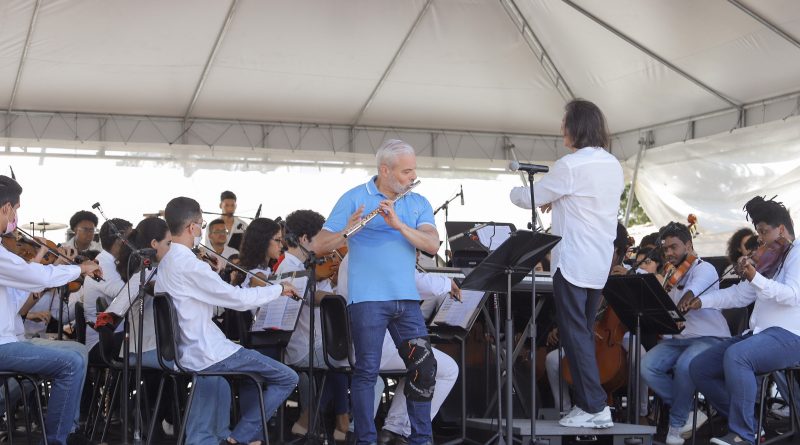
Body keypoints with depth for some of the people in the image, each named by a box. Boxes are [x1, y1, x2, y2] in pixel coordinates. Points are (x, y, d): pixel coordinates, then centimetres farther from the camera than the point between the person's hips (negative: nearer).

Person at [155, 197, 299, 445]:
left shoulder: (165, 263, 9)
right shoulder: (189, 265, -20)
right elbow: (238, 298, -18)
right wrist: (279, 289, -5)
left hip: (186, 350, 10)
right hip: (207, 354, -10)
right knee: (287, 379, -4)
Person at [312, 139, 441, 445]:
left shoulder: (419, 204, 11)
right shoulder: (355, 199, 0)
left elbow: (432, 244, -5)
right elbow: (319, 245, -4)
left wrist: (399, 224, -19)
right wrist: (346, 233, -24)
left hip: (407, 299, 4)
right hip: (368, 298, -4)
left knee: (424, 367, 1)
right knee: (367, 371, -4)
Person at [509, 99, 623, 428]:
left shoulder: (570, 165, -15)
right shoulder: (613, 166, 11)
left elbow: (531, 198, -5)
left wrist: (514, 192, 15)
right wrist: (556, 201, 24)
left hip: (573, 262, -8)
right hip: (600, 262, 8)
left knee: (574, 334, -4)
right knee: (584, 333, 14)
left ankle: (595, 407, -5)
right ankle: (587, 402, 16)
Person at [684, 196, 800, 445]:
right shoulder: (769, 260, 24)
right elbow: (740, 295, 21)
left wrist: (755, 278, -32)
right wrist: (701, 302, 12)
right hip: (759, 333, 10)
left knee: (735, 355, -37)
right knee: (699, 368, -1)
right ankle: (746, 419, 4)